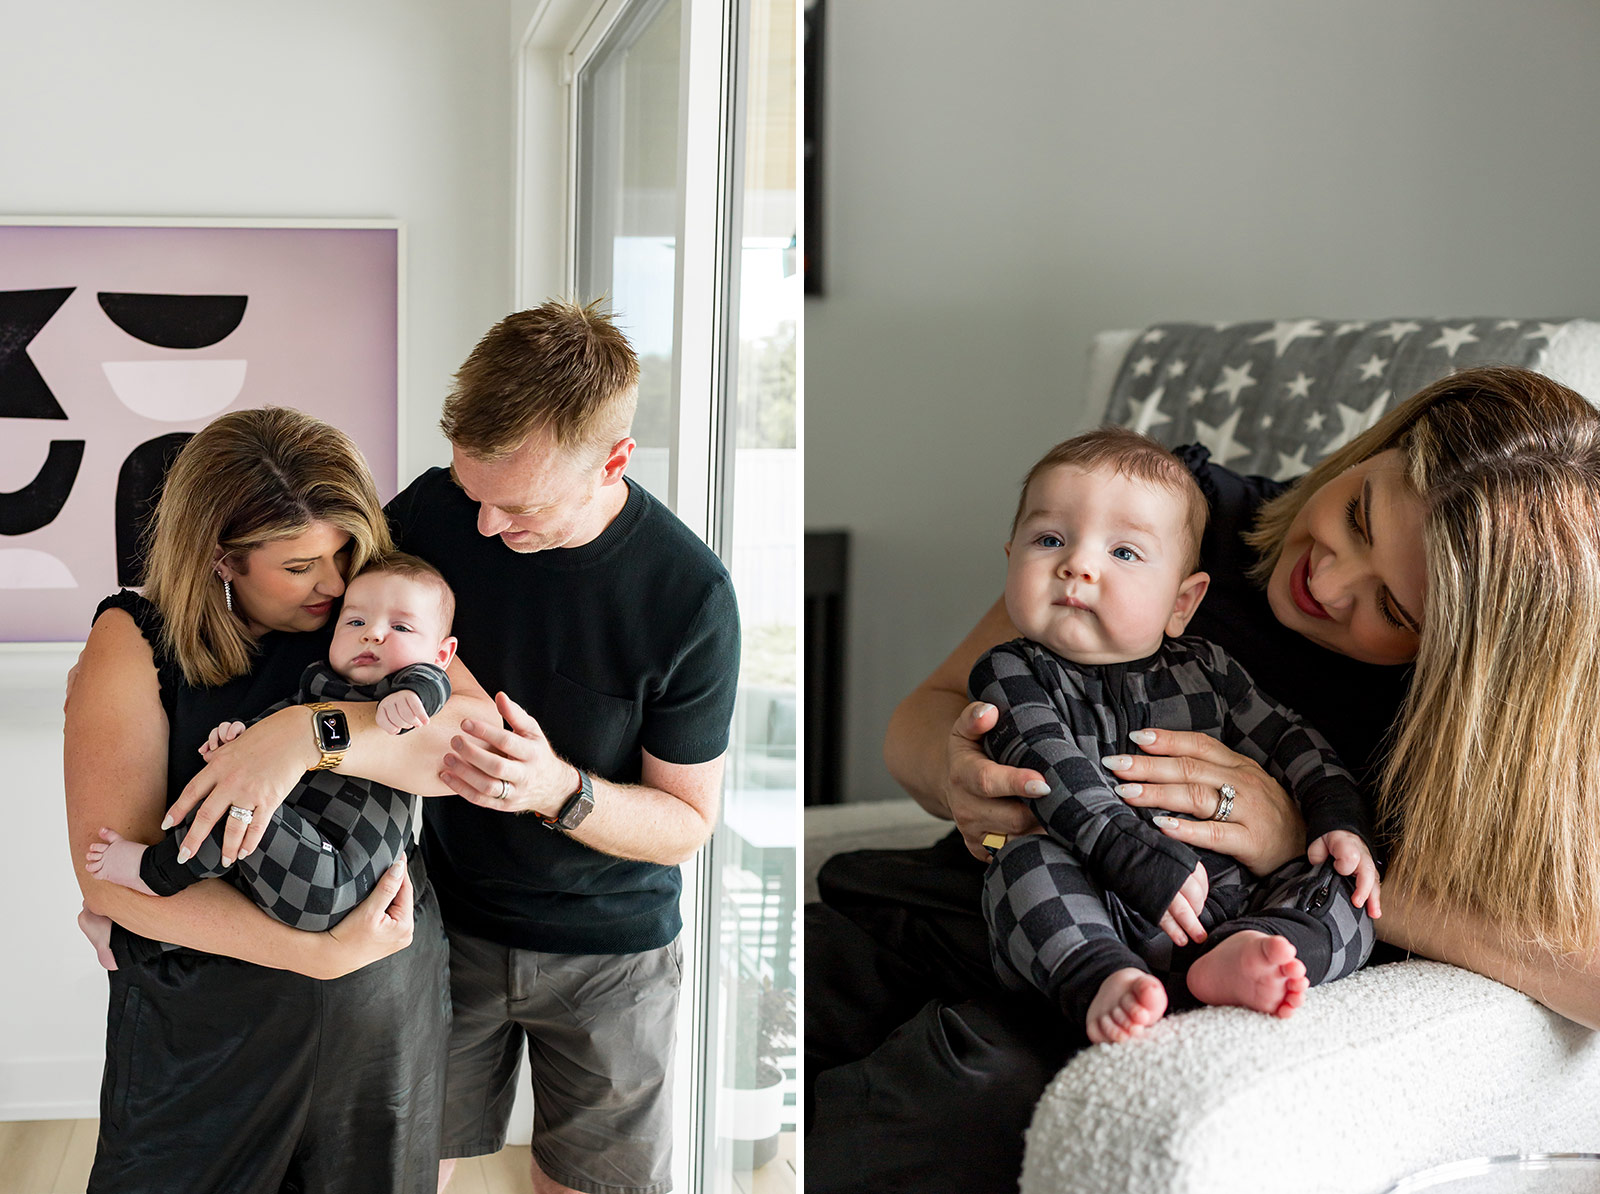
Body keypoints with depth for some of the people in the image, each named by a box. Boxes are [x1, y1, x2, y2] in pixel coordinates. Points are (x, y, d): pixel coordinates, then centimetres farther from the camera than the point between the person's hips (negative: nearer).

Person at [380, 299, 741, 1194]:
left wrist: (558, 792, -31)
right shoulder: (431, 512, -14)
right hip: (446, 918, 2)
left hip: (610, 949, -2)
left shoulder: (689, 594, -22)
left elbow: (687, 824, -13)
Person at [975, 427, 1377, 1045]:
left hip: (1225, 903, 4)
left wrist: (1341, 823, 2)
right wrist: (1142, 860, -26)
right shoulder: (1012, 674, 2)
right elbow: (1058, 776, -13)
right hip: (1087, 923, -4)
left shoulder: (1204, 669, 17)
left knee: (1342, 892, -14)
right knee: (1028, 859, -30)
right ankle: (1102, 981, -46)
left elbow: (1289, 740, 21)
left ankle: (1234, 959, -39)